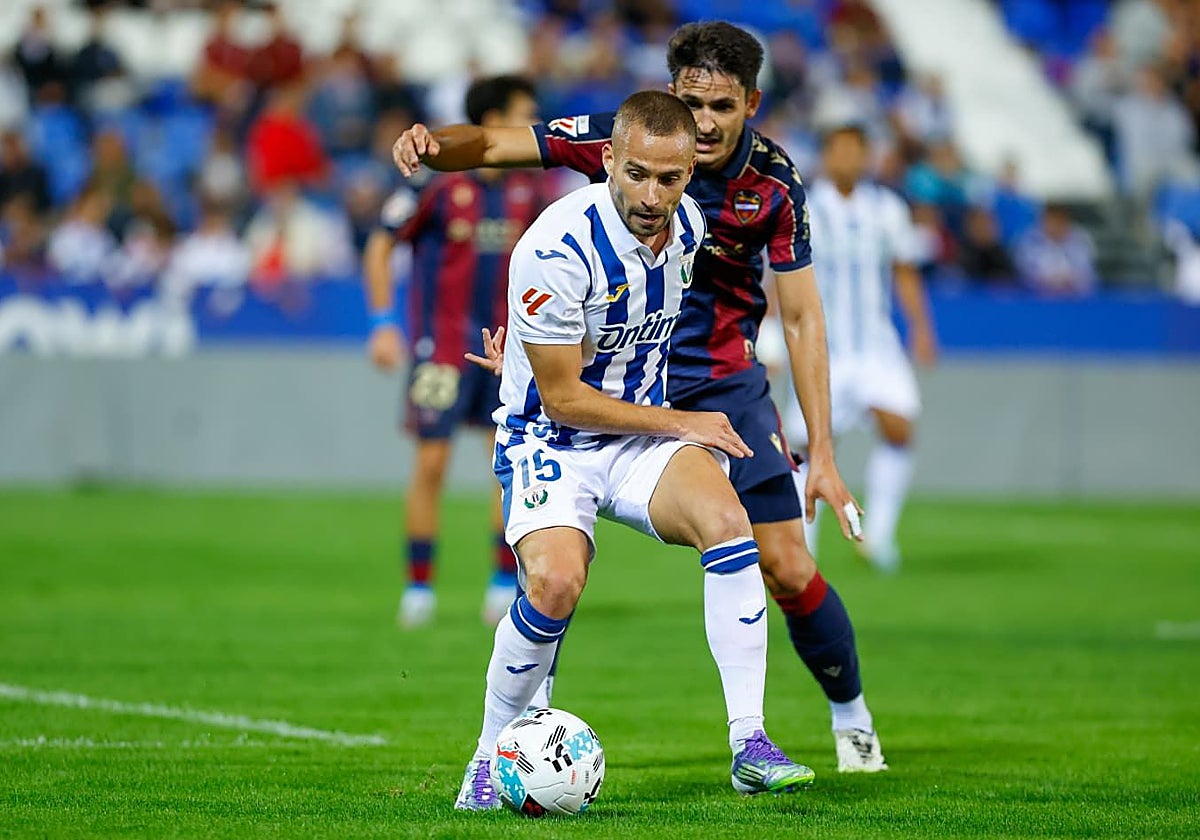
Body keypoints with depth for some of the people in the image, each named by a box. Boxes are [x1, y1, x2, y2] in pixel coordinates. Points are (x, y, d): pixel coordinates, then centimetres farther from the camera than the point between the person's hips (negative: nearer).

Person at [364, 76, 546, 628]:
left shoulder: (527, 190, 4)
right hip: (442, 347, -4)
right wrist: (384, 324, -10)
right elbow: (380, 247, -4)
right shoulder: (440, 183, -10)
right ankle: (419, 586, 8)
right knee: (431, 464, -3)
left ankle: (506, 583, 7)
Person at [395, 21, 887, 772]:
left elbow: (802, 315, -7)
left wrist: (821, 452, -10)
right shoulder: (620, 140, -17)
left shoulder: (774, 181, -13)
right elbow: (492, 146, -15)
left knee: (789, 572, -3)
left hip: (725, 382, 1)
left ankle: (851, 713, 24)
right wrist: (432, 146, -39)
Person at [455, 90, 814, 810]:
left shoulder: (688, 224, -3)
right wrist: (681, 423, -13)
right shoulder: (557, 248, -25)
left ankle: (750, 743, -22)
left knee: (726, 519, -24)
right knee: (556, 583, -30)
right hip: (552, 437, -5)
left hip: (645, 434, 5)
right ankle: (490, 757, -6)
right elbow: (563, 398, -18)